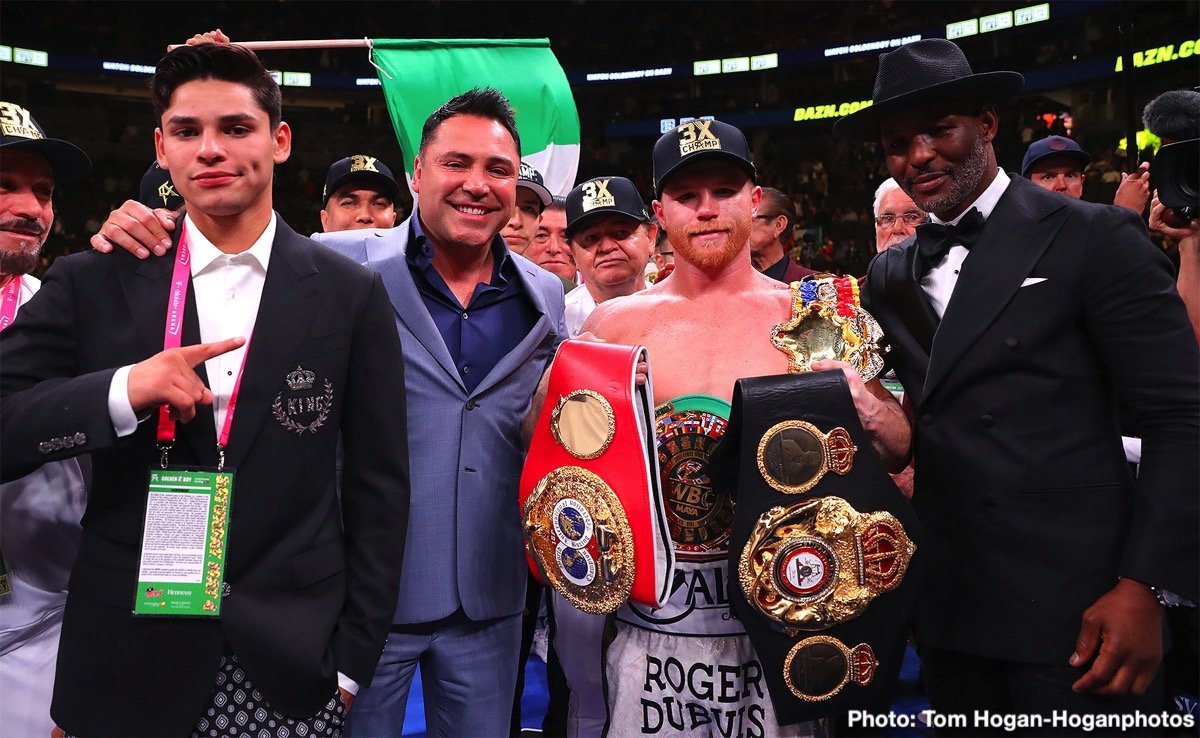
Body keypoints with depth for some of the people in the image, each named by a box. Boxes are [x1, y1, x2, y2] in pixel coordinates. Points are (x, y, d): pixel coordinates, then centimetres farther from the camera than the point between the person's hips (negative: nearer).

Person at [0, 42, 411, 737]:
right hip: (126, 663, 1)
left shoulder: (353, 295, -4)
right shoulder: (92, 283, -1)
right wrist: (122, 391, -19)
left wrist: (354, 659, -2)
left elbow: (379, 486, -1)